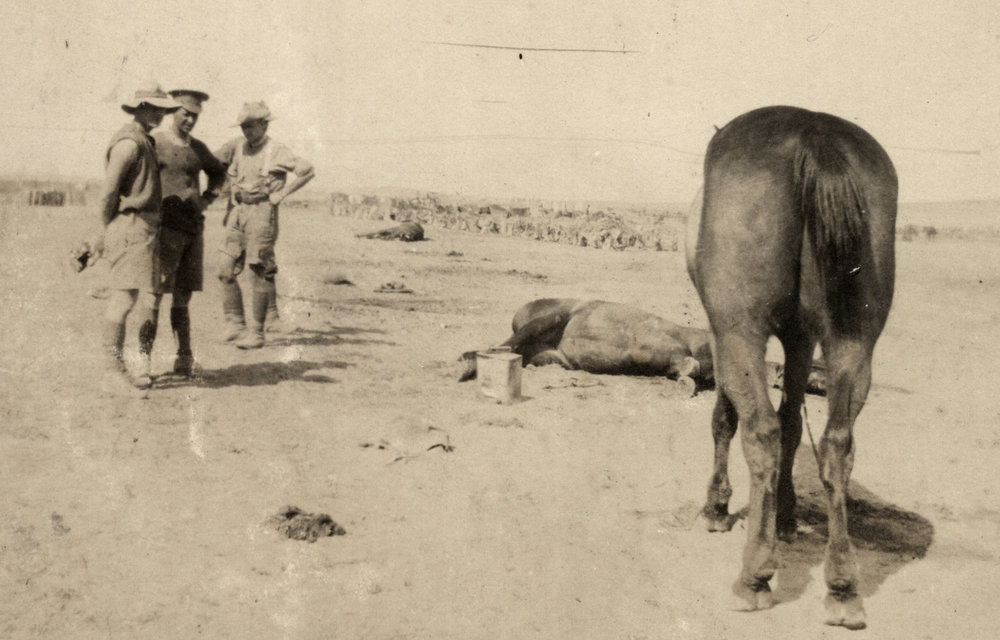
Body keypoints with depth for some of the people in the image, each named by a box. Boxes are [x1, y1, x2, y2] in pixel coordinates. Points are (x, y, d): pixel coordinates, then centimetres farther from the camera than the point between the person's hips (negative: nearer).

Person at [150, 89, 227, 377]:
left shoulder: (198, 148, 14)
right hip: (166, 229, -6)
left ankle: (185, 355, 16)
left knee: (182, 296, 10)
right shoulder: (155, 143, -4)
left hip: (194, 229, 6)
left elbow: (218, 172, 32)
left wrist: (207, 199, 18)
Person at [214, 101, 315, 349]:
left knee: (259, 274, -3)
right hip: (237, 215, 6)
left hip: (262, 214, -6)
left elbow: (307, 170, -18)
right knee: (226, 271, 2)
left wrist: (279, 195, -15)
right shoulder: (236, 146, 8)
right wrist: (230, 197, 13)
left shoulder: (276, 152, -8)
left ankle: (256, 332, 4)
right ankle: (235, 323, 14)